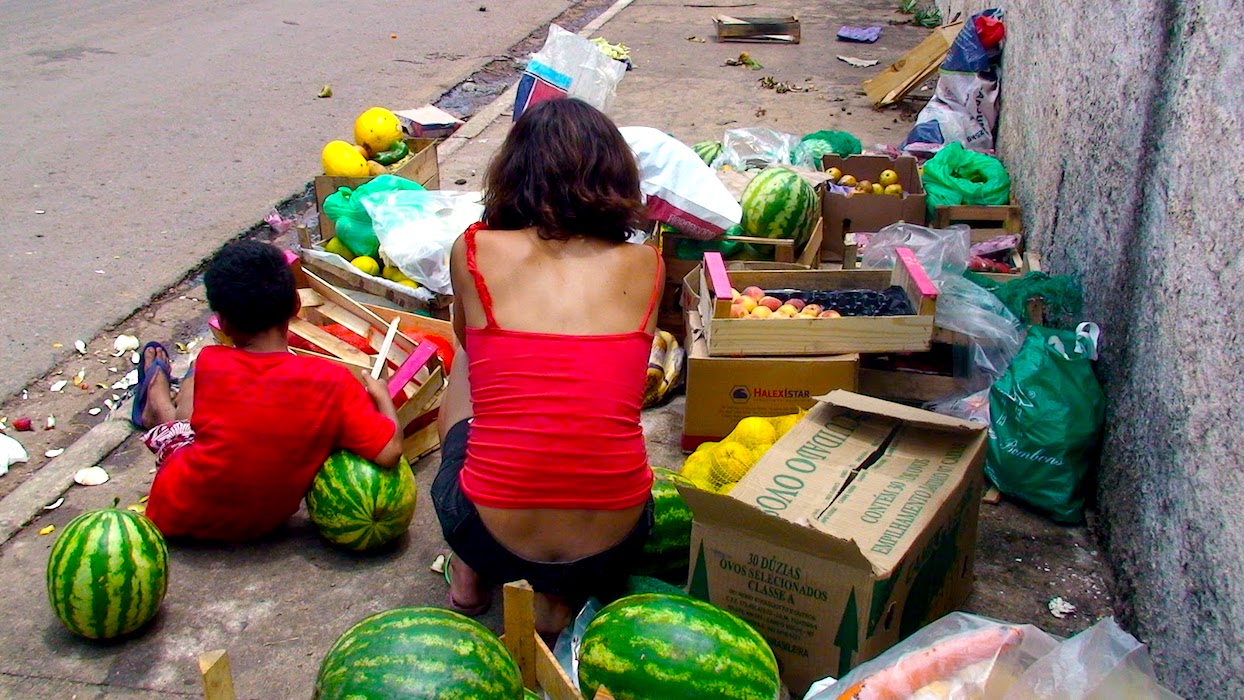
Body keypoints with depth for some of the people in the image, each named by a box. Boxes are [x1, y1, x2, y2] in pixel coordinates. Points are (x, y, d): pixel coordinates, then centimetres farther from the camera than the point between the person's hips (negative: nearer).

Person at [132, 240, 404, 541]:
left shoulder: (209, 364, -22)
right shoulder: (332, 381, -24)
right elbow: (390, 452, -24)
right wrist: (381, 395, -5)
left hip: (178, 514, -2)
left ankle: (155, 386, 63)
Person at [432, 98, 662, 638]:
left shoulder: (474, 251, -3)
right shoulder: (643, 266, 0)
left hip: (492, 537, 0)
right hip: (614, 545, 1)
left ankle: (469, 576, 30)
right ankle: (560, 594, 17)